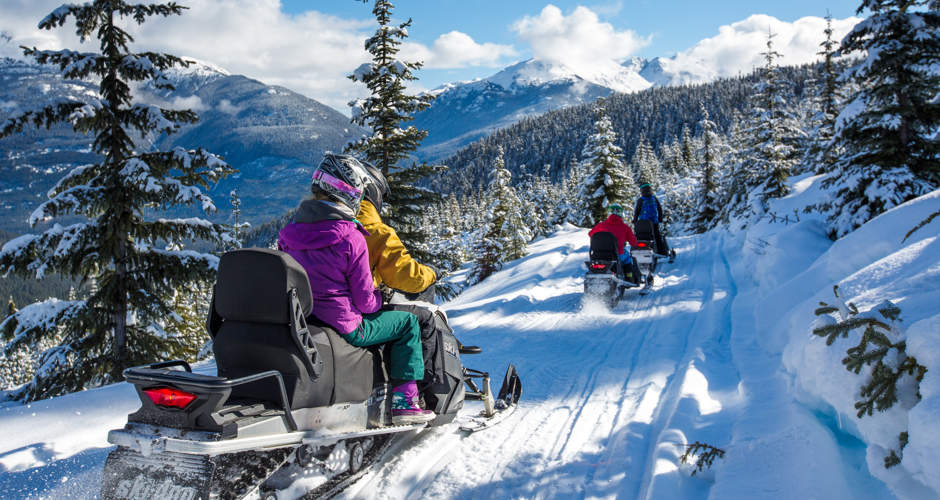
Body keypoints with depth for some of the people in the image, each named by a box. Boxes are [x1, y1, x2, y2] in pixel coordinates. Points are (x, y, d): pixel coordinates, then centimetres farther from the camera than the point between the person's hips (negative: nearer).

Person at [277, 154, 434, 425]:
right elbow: (364, 301, -14)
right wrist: (378, 298, 8)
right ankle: (404, 401, 6)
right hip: (342, 327, -8)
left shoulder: (289, 230, 3)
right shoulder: (350, 238, -18)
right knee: (407, 321, 11)